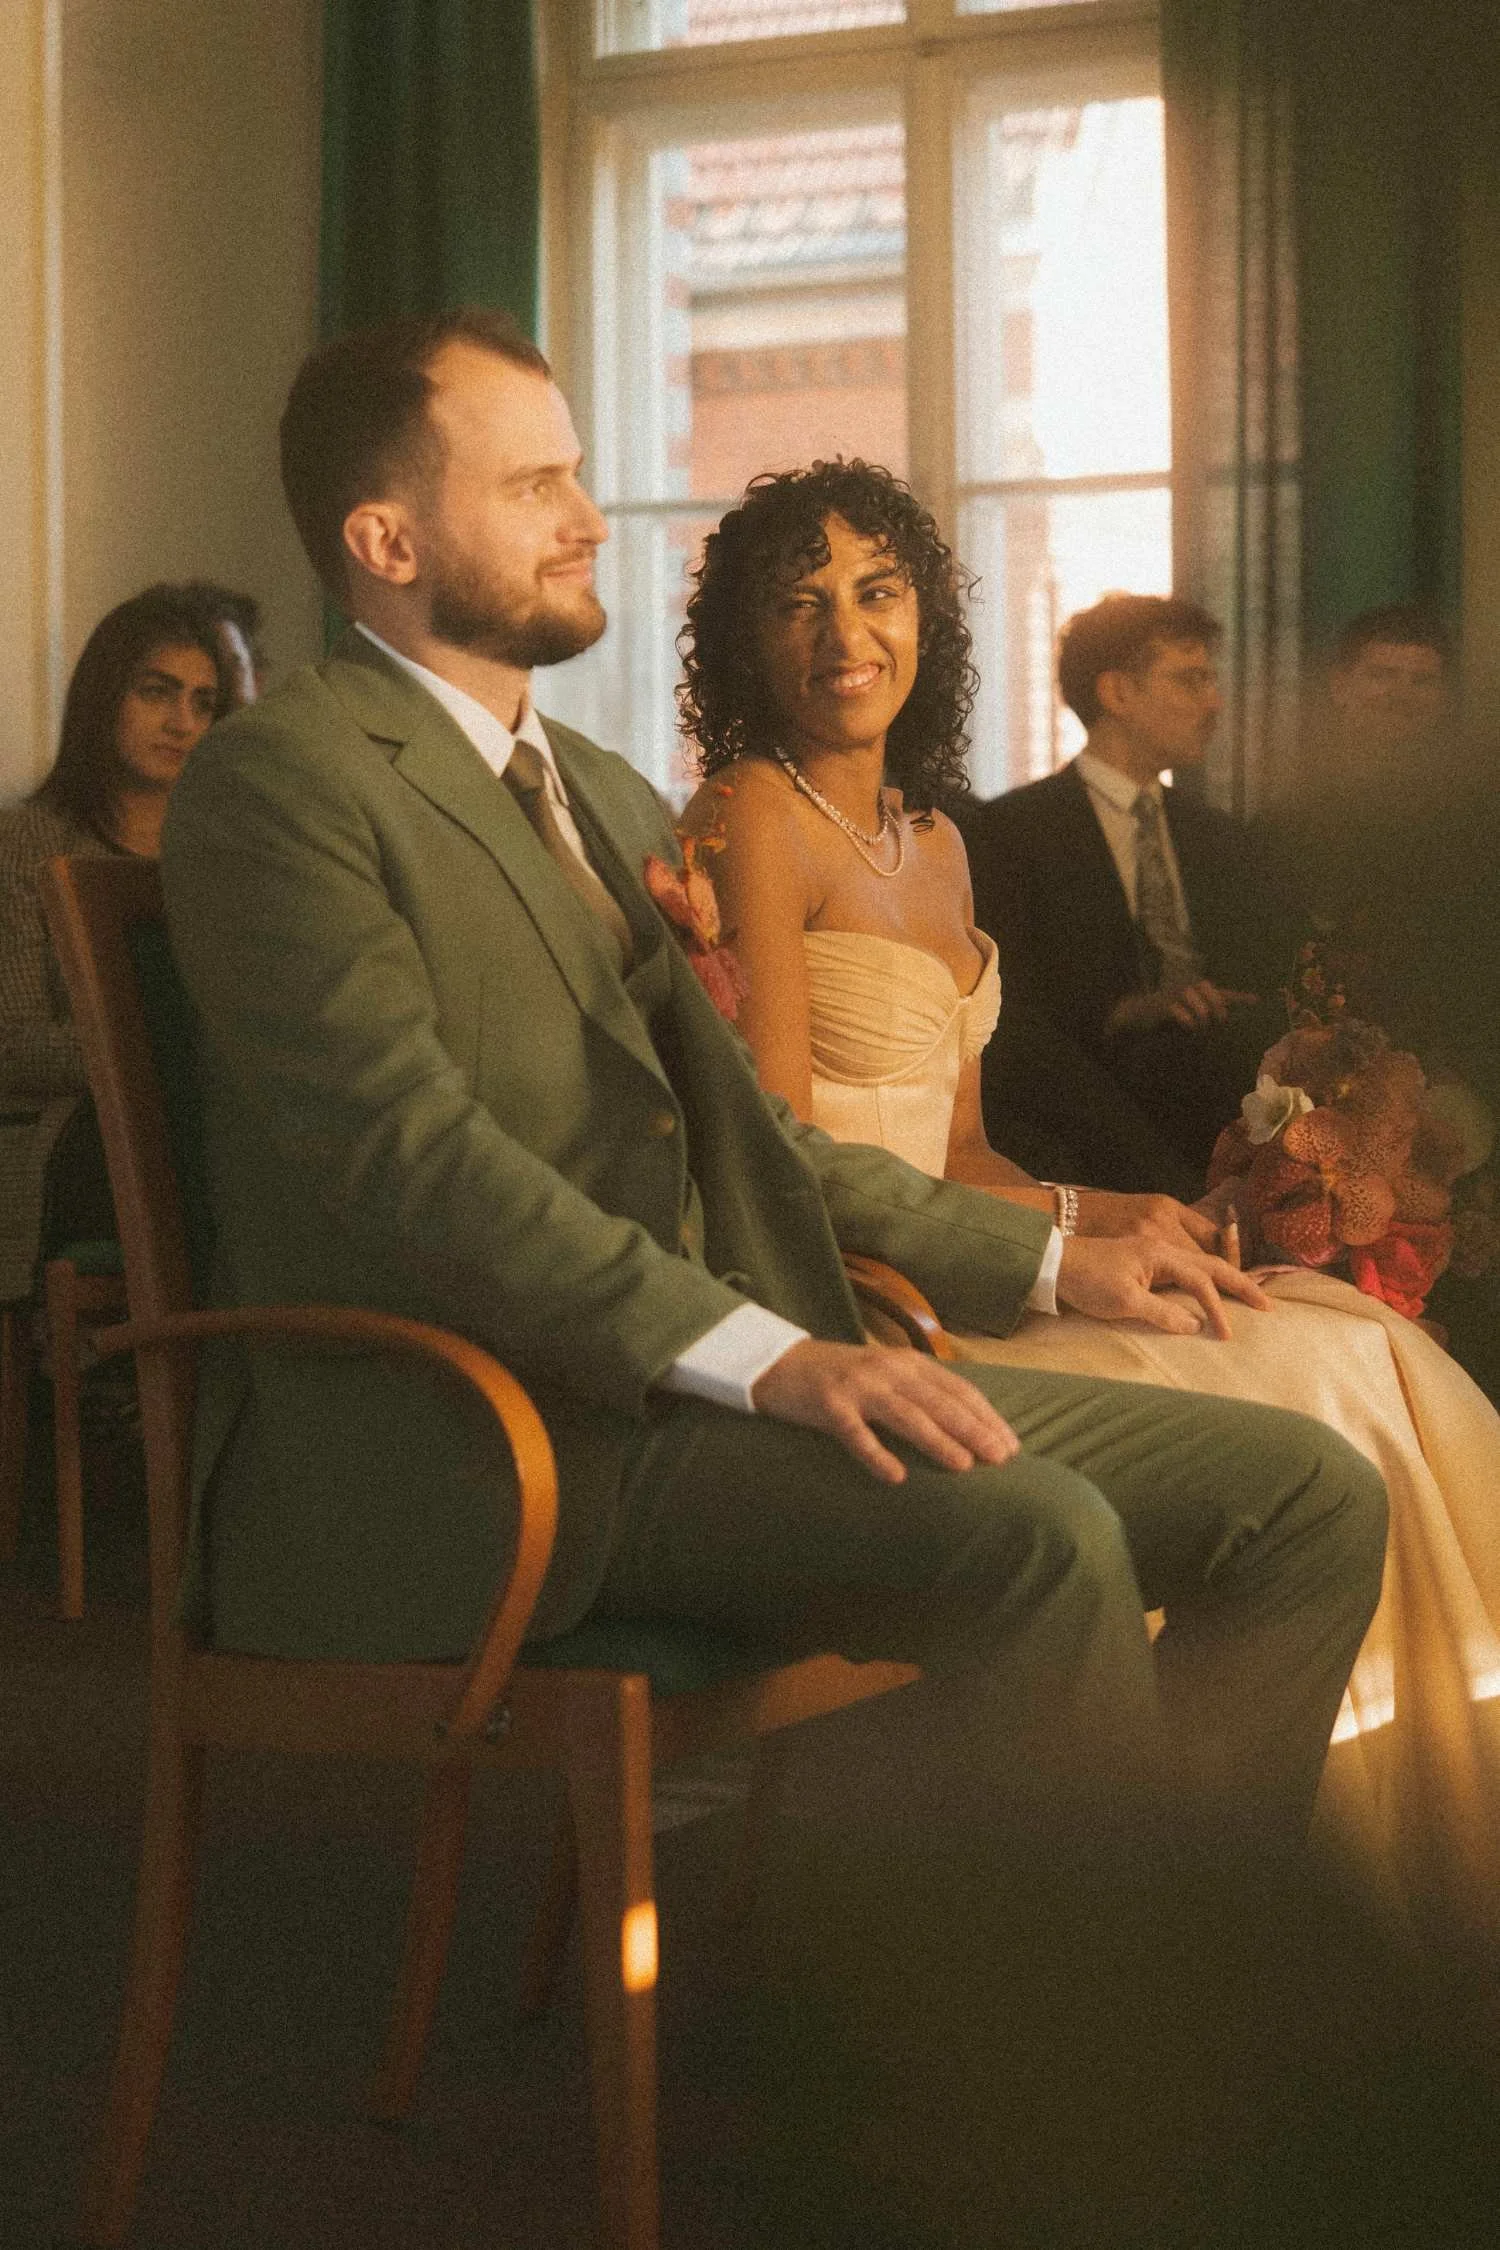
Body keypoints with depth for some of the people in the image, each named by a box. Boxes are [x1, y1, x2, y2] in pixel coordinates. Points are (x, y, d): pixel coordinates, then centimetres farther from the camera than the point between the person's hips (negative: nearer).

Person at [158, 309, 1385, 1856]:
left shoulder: (611, 796, 24)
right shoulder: (283, 782, -5)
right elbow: (415, 1149, -17)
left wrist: (1046, 1259, 19)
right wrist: (768, 1358, -27)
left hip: (696, 1374, 9)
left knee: (1310, 1495, -5)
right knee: (1037, 1531, -31)